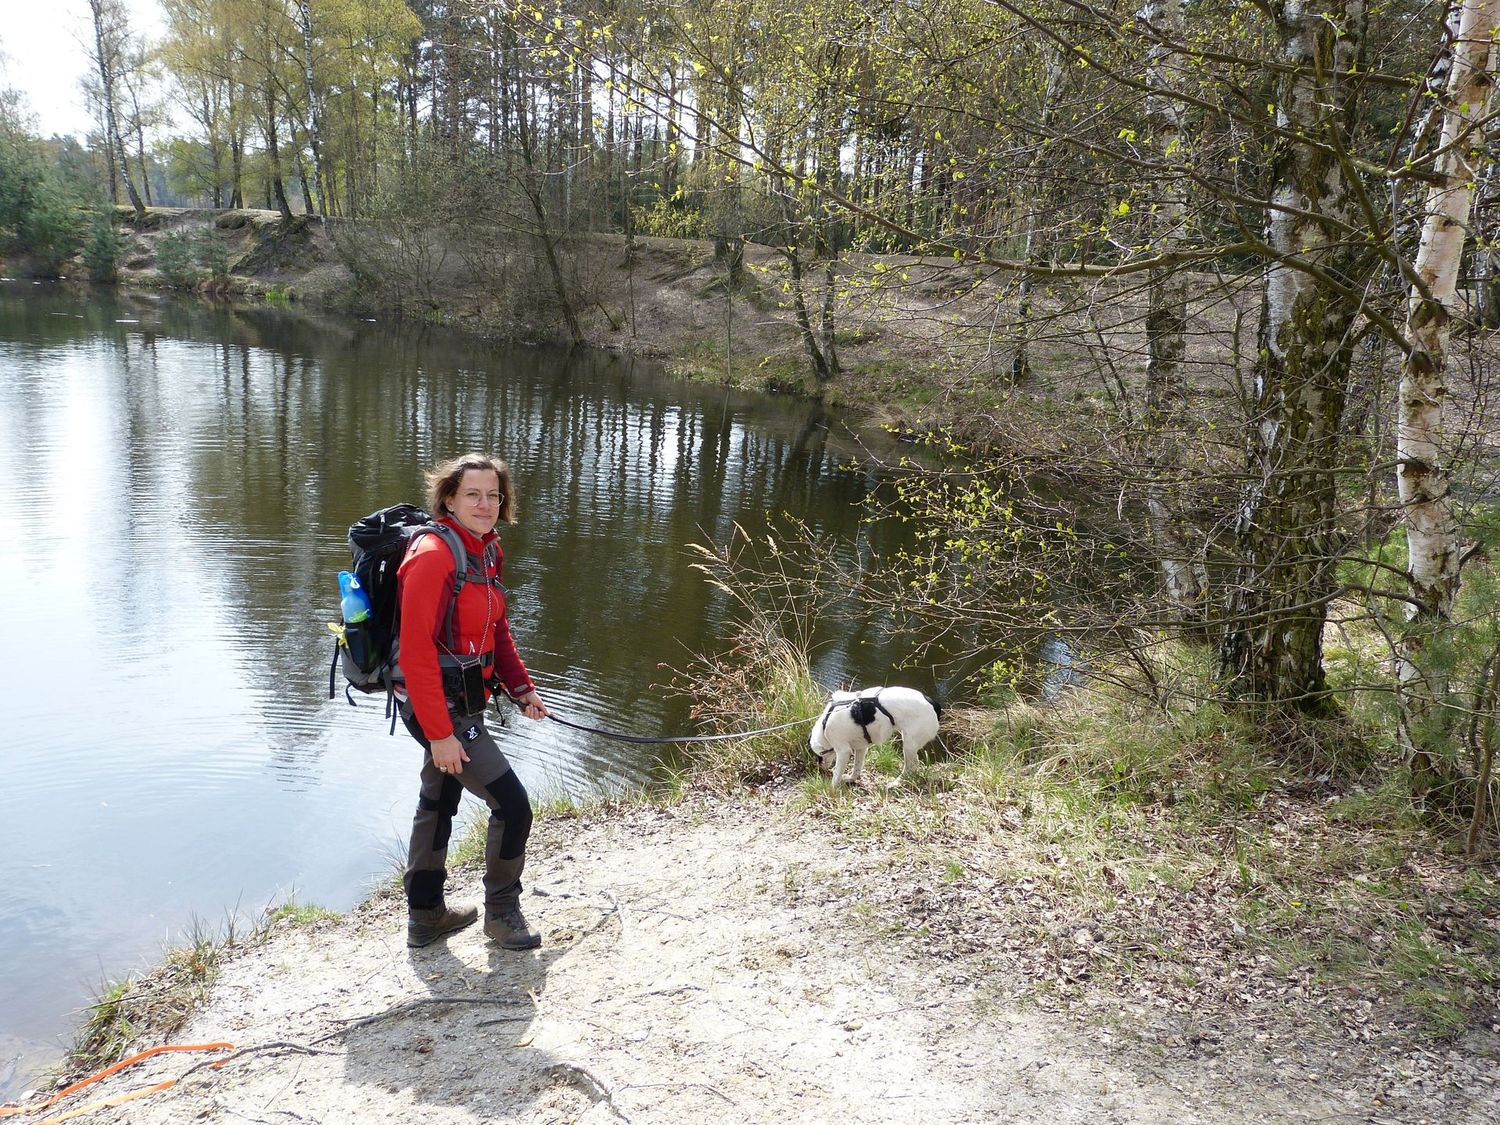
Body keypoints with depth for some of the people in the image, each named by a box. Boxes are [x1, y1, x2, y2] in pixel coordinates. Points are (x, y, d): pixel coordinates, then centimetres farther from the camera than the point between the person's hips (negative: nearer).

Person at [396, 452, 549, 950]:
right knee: (512, 804, -4)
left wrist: (521, 687, 4)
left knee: (438, 802, 20)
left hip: (464, 703, 9)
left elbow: (496, 629, 15)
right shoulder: (433, 555, -22)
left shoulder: (487, 550, 6)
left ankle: (425, 916, 36)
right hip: (440, 707, -9)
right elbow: (416, 652, -25)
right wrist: (440, 733, -24)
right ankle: (502, 912, 17)